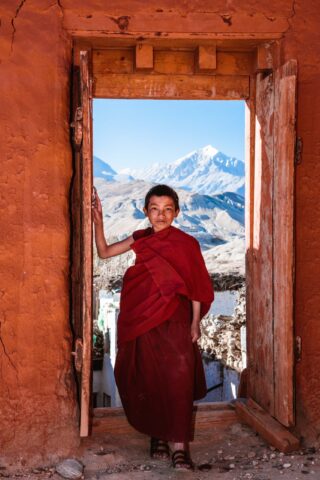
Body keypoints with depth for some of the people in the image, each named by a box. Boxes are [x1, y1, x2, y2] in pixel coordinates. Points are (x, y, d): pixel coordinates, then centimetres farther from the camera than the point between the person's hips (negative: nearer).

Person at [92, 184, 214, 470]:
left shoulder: (186, 243, -2)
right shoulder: (139, 239, 7)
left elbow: (196, 286, 1)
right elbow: (104, 252, 12)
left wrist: (195, 322, -2)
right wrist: (98, 221, 0)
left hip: (175, 321, -3)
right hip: (143, 321, 3)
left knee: (178, 381, -8)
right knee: (149, 381, 8)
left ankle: (179, 445, -3)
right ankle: (158, 436, 23)